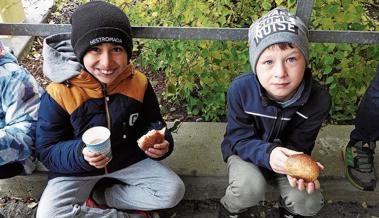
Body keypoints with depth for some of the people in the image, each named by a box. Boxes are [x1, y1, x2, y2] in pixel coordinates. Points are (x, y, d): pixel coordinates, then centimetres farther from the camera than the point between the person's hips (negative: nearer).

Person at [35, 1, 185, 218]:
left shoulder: (138, 82, -14)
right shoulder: (60, 93, -21)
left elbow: (152, 124, 0)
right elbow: (48, 150, -13)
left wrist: (162, 143, -24)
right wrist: (80, 153, -34)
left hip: (129, 159, 2)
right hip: (77, 168, -1)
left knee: (173, 191, -11)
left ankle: (98, 198, 0)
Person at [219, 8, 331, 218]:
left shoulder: (318, 99, -24)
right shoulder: (240, 89, -29)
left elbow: (298, 145, -14)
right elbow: (240, 140, -22)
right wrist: (267, 153, -43)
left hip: (285, 154, 2)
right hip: (244, 151, -2)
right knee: (250, 188, -31)